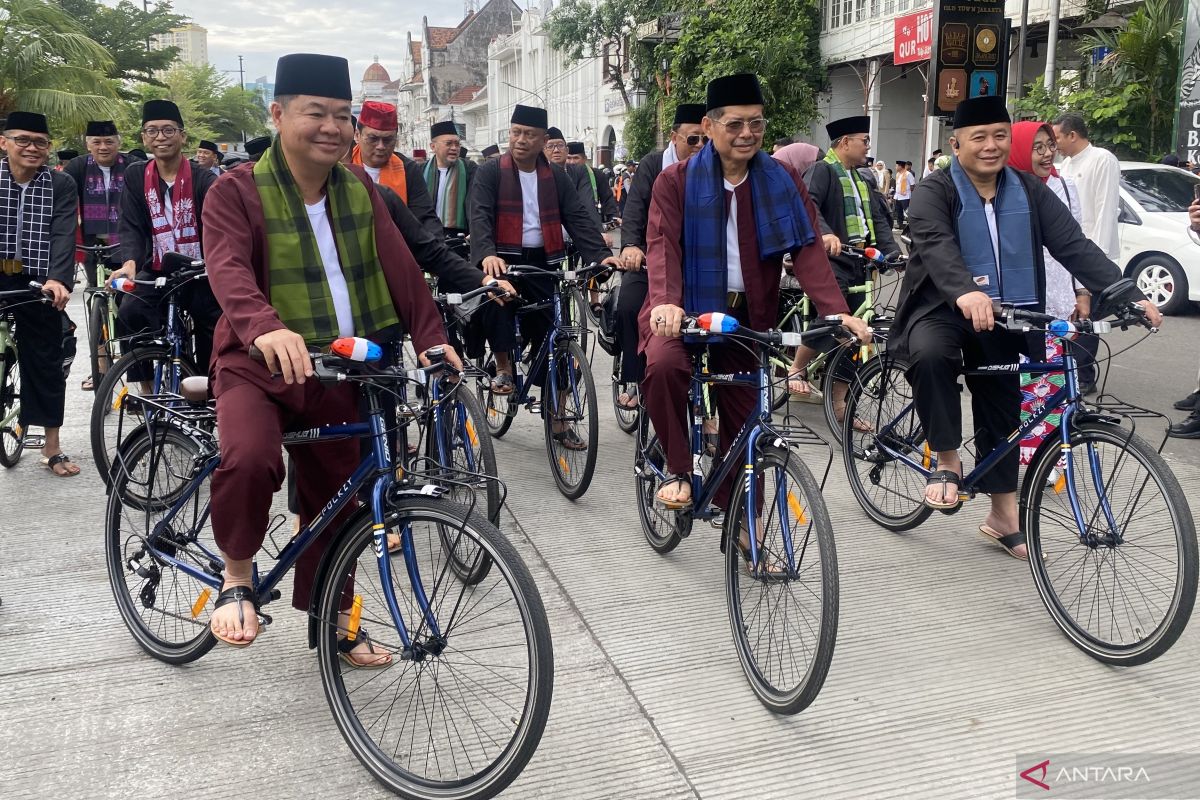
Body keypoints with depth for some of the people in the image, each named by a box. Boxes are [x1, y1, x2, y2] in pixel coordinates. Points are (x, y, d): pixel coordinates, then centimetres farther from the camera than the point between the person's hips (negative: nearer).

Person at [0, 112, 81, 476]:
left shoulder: (61, 184, -3)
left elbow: (64, 236, -13)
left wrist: (58, 279, -30)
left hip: (39, 283, 0)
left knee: (45, 361, 7)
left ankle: (52, 446, 16)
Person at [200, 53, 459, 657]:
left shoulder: (358, 189, 7)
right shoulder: (238, 192, -8)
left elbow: (397, 264, -2)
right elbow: (229, 269, -25)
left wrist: (430, 335, -15)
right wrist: (266, 327, -46)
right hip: (259, 364, -4)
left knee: (335, 497, 10)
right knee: (249, 459, -32)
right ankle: (236, 575, -2)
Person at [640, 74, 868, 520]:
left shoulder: (782, 182, 4)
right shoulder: (677, 182, -2)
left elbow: (808, 250, -5)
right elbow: (663, 245, -15)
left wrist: (836, 310, -20)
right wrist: (666, 301, -35)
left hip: (748, 318, 3)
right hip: (687, 311, -2)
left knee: (744, 424, 4)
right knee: (663, 366, -34)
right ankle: (679, 471, -13)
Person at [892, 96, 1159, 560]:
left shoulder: (1029, 192, 4)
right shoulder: (934, 192, -9)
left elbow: (1075, 247, -5)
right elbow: (936, 246, -29)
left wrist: (1131, 297, -18)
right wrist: (965, 293, -50)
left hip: (1001, 316, 5)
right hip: (943, 309, -4)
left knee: (1001, 411, 10)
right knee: (930, 353, -36)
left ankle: (1003, 517, 25)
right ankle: (947, 461, -16)